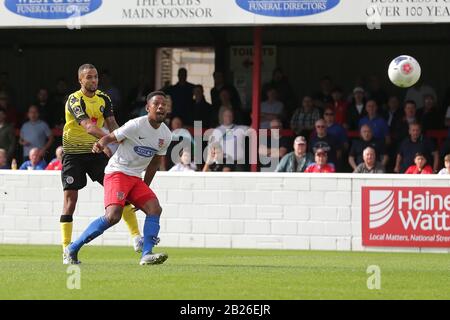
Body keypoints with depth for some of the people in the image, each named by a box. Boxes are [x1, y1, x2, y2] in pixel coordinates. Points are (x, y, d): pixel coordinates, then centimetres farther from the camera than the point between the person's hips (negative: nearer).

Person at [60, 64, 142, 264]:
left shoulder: (103, 99, 5)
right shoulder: (74, 100, -16)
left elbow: (112, 125, 2)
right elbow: (88, 127, -30)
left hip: (96, 152, 5)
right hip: (74, 154, -5)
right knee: (70, 197, -9)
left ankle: (136, 238, -1)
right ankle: (66, 251, -5)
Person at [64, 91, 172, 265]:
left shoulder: (166, 135, 7)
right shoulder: (136, 125, -14)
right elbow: (110, 137, -14)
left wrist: (144, 189, 20)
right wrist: (100, 144, -38)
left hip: (136, 178, 7)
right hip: (117, 172, -7)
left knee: (155, 208, -13)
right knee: (113, 215, -22)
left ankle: (146, 255, -16)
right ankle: (73, 248, -11)